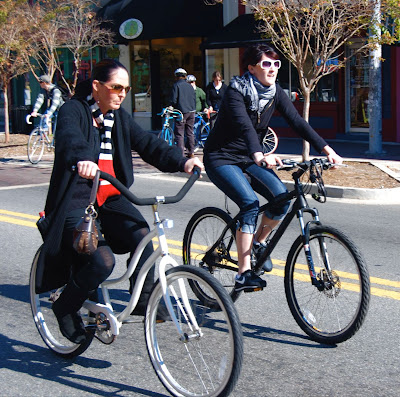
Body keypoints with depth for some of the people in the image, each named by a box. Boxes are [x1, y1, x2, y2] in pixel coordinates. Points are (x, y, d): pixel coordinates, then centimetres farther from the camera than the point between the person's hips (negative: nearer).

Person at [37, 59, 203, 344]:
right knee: (103, 261, -24)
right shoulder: (73, 110, -7)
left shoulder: (119, 117, 13)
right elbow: (70, 138, -29)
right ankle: (65, 307, 3)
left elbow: (146, 143, 1)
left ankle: (143, 300, -6)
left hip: (110, 200, 6)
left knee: (142, 235, -24)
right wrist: (82, 159, -53)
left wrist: (181, 161, -18)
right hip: (76, 202, -5)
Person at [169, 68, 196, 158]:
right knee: (190, 132, 13)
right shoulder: (189, 86, 13)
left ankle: (180, 153, -10)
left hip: (182, 112, -6)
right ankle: (191, 152, 16)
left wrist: (171, 106, 7)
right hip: (191, 111, 6)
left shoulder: (176, 85, -5)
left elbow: (174, 100, -11)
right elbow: (194, 99, 15)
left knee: (179, 134, -5)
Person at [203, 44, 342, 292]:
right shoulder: (236, 92, -20)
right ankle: (244, 274, -22)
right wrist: (259, 156, -54)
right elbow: (244, 127, -37)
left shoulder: (275, 93, -2)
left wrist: (326, 149, -22)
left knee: (281, 197, -17)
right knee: (251, 203, -26)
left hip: (249, 158, 6)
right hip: (222, 158, -6)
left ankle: (258, 243, 10)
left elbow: (298, 122, -10)